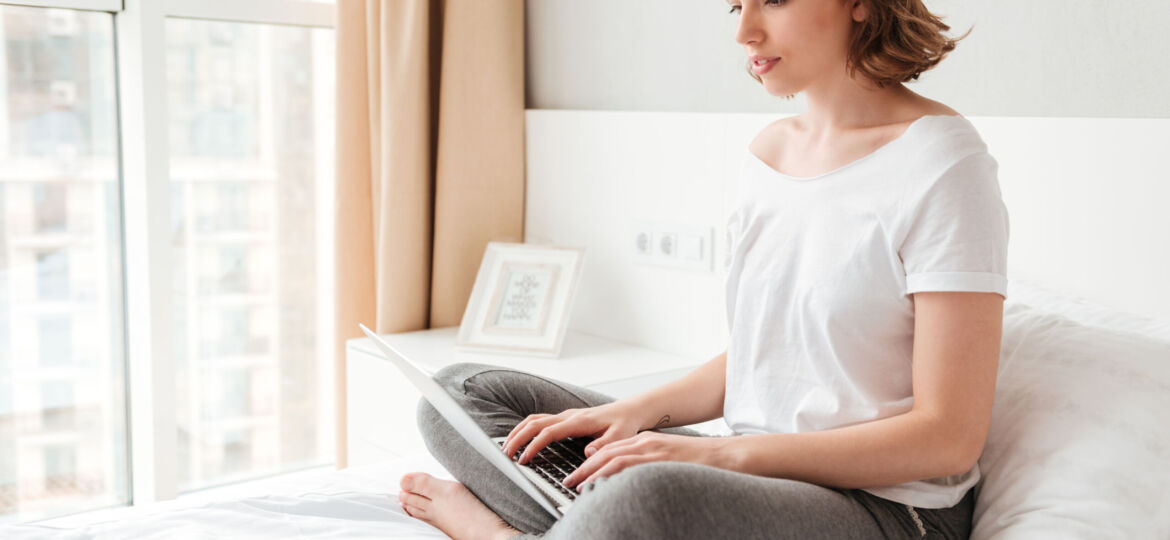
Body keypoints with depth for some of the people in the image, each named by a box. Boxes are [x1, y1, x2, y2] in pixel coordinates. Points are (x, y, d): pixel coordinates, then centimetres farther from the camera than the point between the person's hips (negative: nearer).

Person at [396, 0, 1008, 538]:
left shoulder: (941, 163, -14)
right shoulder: (767, 151, 9)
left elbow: (950, 436, -17)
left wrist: (724, 453, -21)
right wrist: (633, 412, -2)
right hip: (751, 477, 8)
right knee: (463, 390, 5)